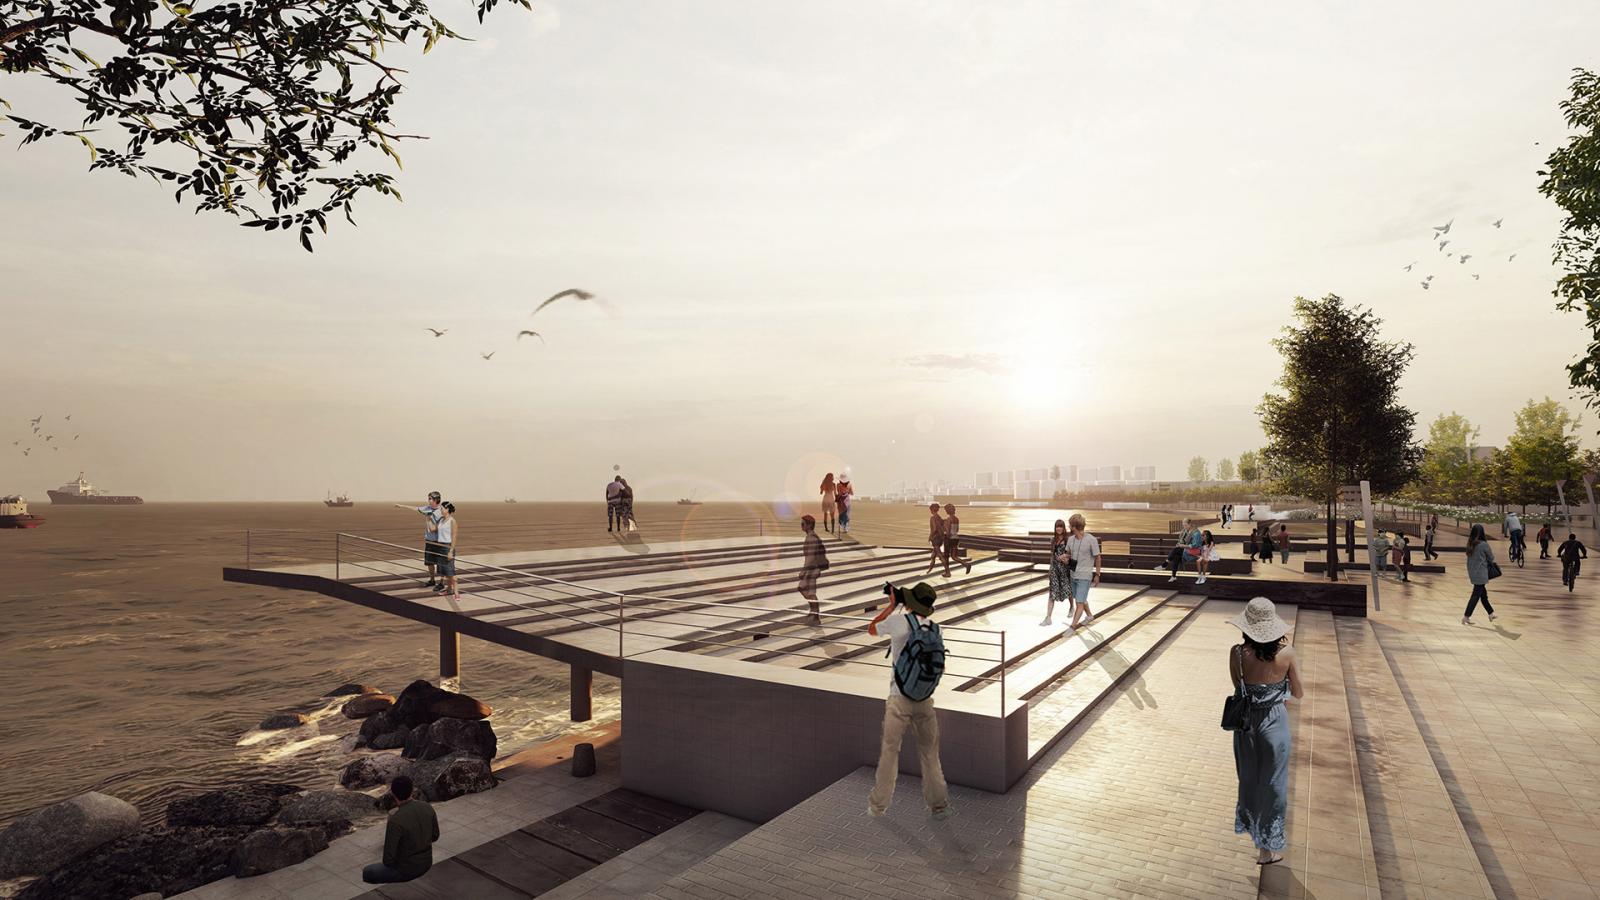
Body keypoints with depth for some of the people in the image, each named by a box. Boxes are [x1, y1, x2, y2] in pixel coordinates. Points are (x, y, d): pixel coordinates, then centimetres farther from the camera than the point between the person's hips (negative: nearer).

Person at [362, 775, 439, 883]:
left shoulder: (395, 821, -30)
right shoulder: (427, 807, -11)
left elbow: (388, 859, -23)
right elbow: (434, 836, 2)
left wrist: (387, 862, 0)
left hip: (407, 869, -6)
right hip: (426, 863, 6)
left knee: (367, 873, 20)